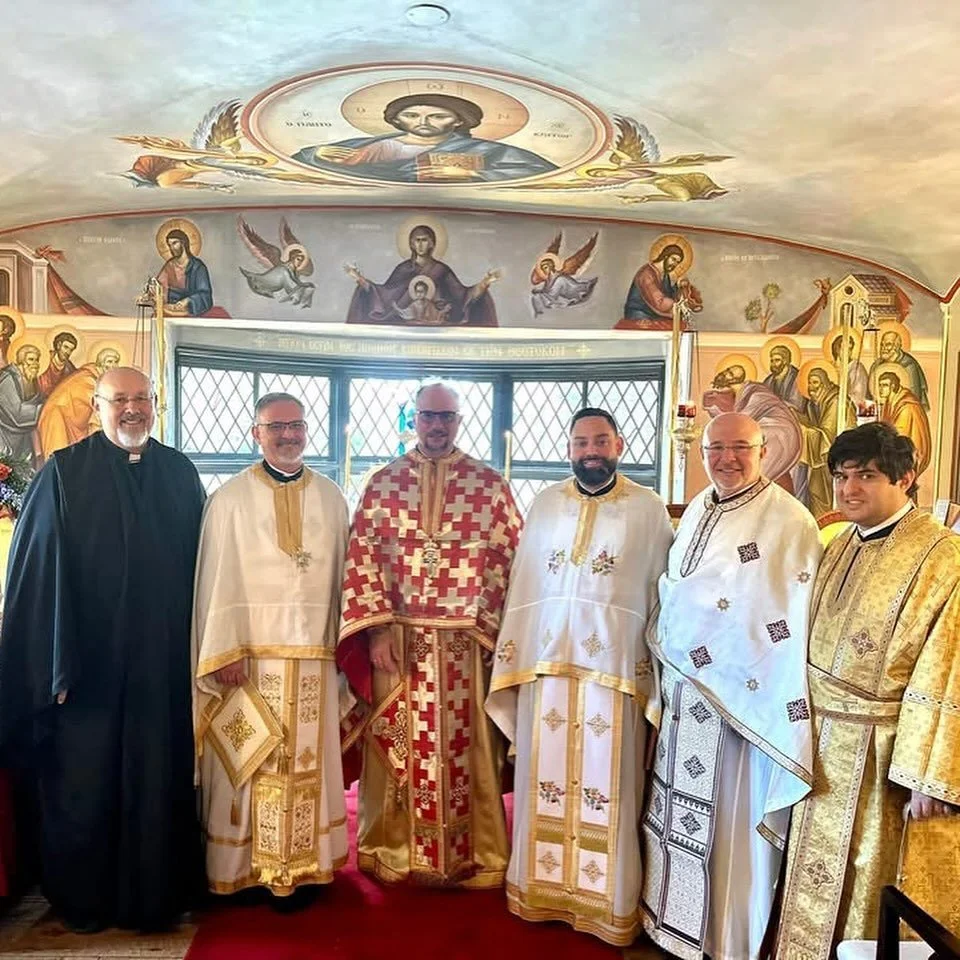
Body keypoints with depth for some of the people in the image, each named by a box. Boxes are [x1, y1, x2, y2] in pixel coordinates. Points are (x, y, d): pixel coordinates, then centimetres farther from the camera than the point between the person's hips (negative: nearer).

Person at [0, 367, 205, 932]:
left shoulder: (181, 474, 6)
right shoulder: (64, 473, -2)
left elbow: (198, 565, 9)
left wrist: (199, 649, 5)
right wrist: (56, 664, -10)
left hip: (162, 659, 2)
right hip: (89, 657, -2)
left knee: (159, 780, 10)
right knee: (83, 783, 10)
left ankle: (157, 896, 28)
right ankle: (84, 901, 30)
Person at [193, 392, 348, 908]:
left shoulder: (332, 498, 9)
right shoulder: (230, 498, 0)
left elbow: (344, 574, 10)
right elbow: (216, 580, -4)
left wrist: (345, 642, 7)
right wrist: (225, 650, -11)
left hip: (312, 653, 3)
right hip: (249, 649, -2)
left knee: (306, 759, 8)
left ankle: (301, 866, 20)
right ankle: (246, 868, 19)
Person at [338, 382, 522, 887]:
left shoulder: (491, 485, 2)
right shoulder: (383, 483, 5)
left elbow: (510, 560, 1)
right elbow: (361, 559, 1)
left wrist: (487, 628, -5)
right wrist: (377, 631, -7)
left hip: (466, 646, 0)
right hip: (397, 641, 1)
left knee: (466, 752, 7)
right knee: (398, 751, 10)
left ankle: (473, 858, 24)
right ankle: (393, 853, 28)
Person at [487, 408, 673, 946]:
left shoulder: (648, 509, 1)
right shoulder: (546, 504, 9)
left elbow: (662, 593, 1)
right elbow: (524, 584, 9)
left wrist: (658, 664, -2)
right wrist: (514, 657, 6)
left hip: (613, 665, -3)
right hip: (546, 660, 3)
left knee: (606, 786, 6)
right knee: (545, 781, 11)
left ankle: (607, 902, 23)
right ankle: (541, 889, 28)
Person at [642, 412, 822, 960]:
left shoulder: (789, 522, -15)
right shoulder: (697, 512, 8)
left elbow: (795, 625, -16)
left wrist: (781, 705, -16)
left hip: (744, 696, -7)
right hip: (686, 692, 7)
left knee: (733, 820, 7)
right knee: (681, 807, 18)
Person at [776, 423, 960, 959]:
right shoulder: (841, 548, 6)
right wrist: (810, 731, 11)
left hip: (885, 751, -6)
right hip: (827, 745, 7)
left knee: (876, 885, 11)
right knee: (822, 878, 20)